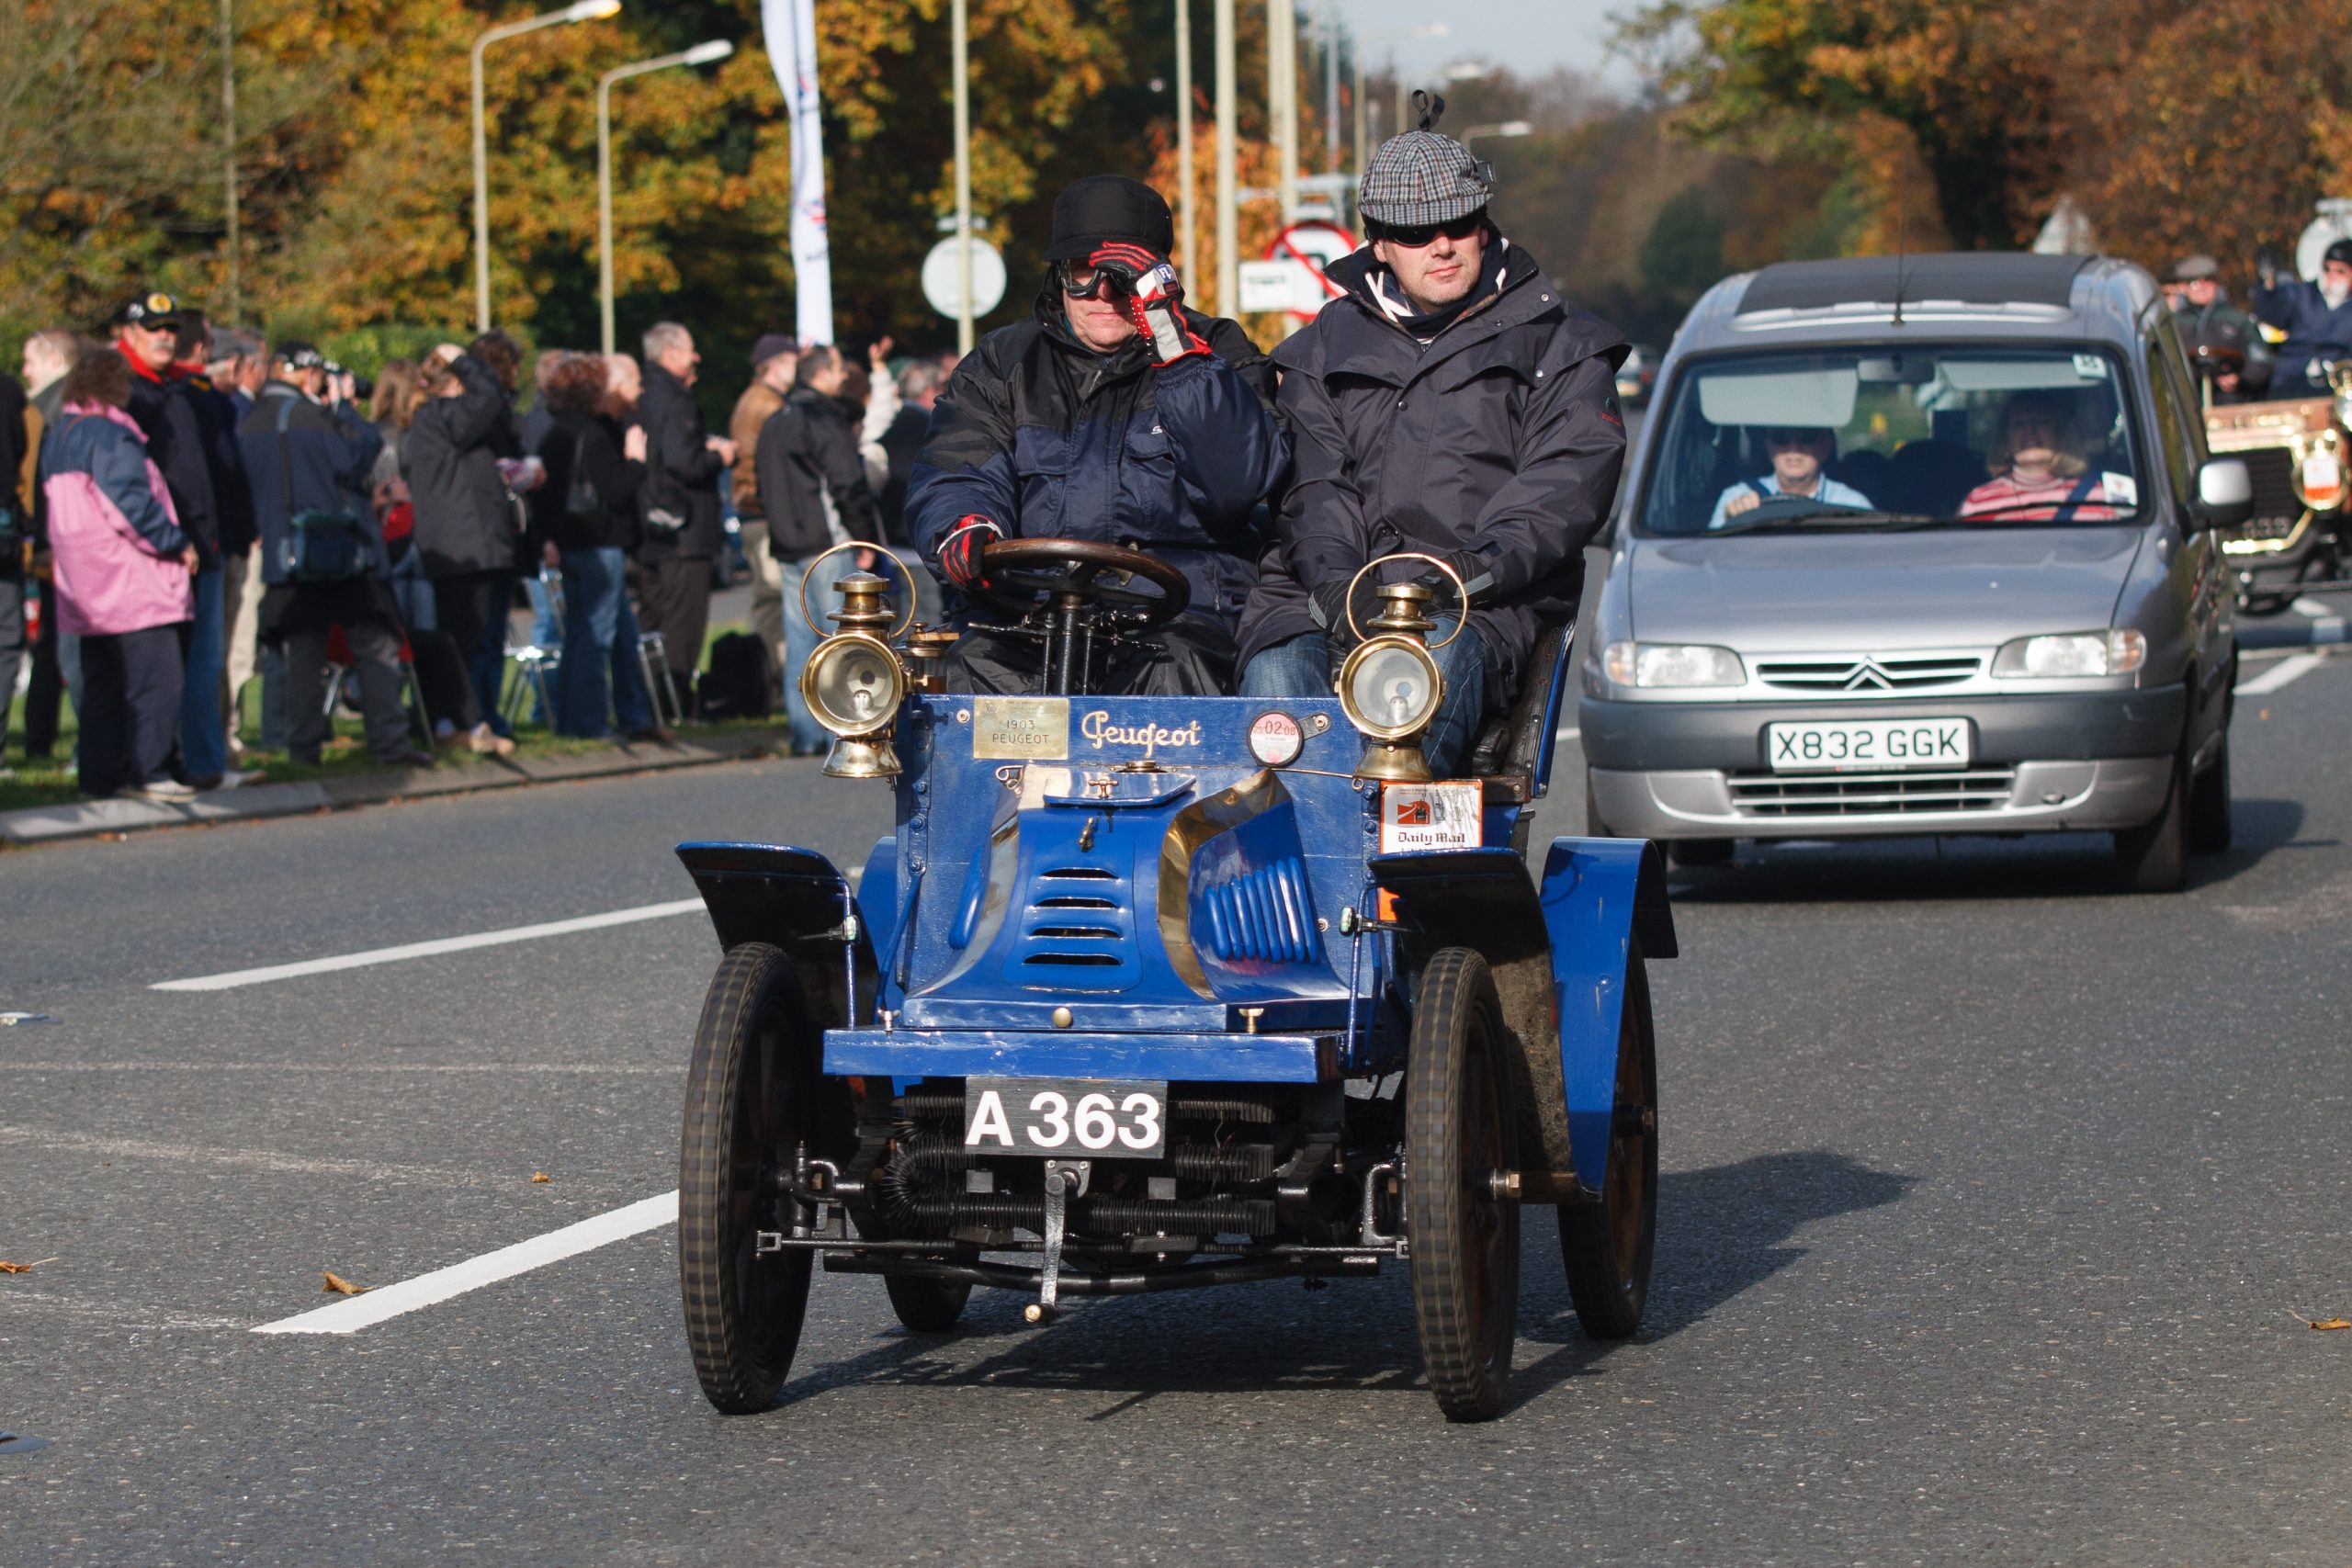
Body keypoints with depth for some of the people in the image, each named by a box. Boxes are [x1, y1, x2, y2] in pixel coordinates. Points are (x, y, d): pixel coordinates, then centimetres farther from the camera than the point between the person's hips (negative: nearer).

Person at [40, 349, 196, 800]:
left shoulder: (58, 438, 15)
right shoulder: (110, 436, -14)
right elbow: (131, 503, -19)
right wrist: (177, 543, -9)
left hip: (85, 586, 9)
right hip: (132, 584, -9)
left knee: (101, 683, 13)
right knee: (155, 681, -6)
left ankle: (99, 775, 13)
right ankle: (148, 772, -8)